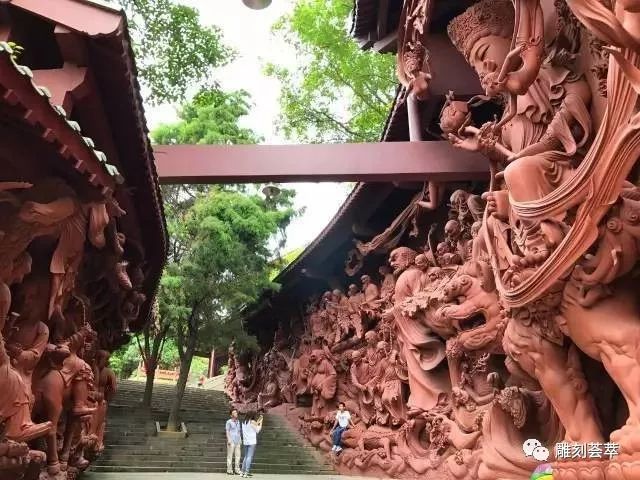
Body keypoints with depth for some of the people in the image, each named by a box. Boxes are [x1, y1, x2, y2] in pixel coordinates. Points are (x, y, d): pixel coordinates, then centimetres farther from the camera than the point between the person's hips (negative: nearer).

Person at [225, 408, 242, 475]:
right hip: (231, 441, -6)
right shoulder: (229, 422, -6)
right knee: (230, 456, -1)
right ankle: (229, 470, 5)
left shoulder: (238, 421, 13)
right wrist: (229, 440, -17)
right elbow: (227, 431, -9)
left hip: (237, 442, 6)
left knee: (238, 456, 3)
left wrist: (240, 439, 14)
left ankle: (237, 470, 8)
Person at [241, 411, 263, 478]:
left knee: (246, 457, 15)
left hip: (246, 442, 8)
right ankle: (246, 473, -11)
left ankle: (243, 472, 14)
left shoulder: (244, 422, 13)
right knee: (250, 457, -7)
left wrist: (259, 420, 25)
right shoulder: (252, 422, -9)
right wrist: (261, 422, 7)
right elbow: (258, 430, -1)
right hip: (252, 442, -8)